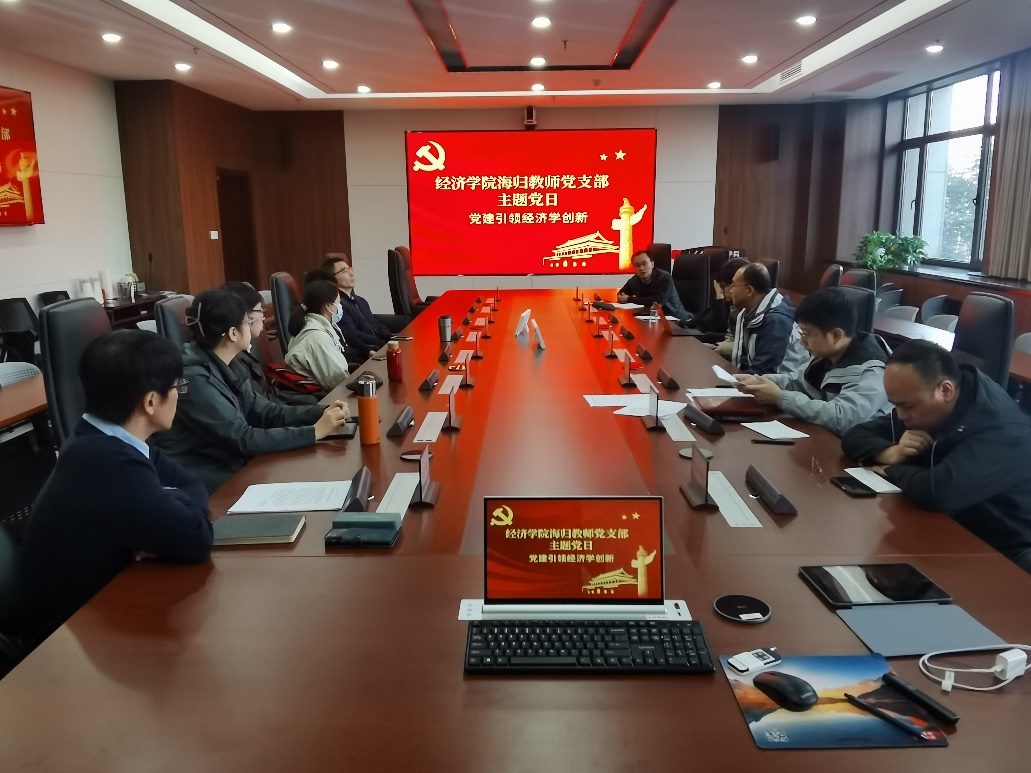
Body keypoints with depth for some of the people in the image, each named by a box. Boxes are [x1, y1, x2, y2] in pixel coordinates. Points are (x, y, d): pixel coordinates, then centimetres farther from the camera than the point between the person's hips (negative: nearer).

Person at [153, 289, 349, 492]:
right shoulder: (195, 379, -24)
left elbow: (262, 411, 5)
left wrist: (320, 413, -7)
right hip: (201, 483, -8)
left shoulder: (221, 367, 3)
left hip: (225, 466, 8)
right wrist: (314, 432, -22)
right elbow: (244, 440, -25)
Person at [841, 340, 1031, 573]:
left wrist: (892, 471, -18)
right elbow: (854, 437, 4)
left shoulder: (1002, 428, -27)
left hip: (1003, 558, -6)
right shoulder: (918, 404, -2)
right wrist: (891, 453, -18)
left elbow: (936, 492, -40)